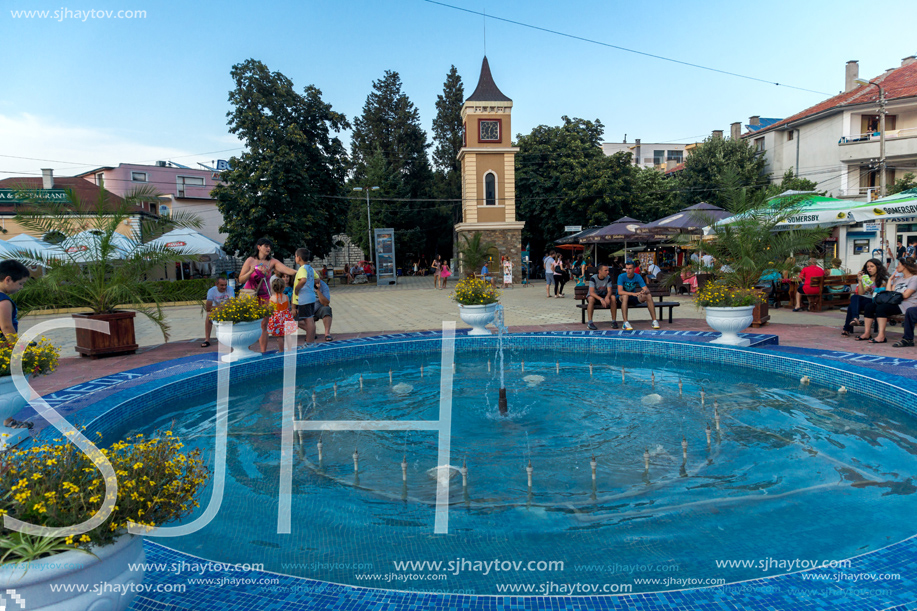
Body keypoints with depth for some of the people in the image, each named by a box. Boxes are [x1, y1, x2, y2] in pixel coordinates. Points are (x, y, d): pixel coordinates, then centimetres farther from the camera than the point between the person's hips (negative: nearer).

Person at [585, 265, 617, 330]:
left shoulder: (608, 278, -8)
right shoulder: (593, 278, -20)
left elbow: (609, 291, -16)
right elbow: (591, 292, -31)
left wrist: (607, 297, -41)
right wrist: (601, 299, -46)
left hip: (604, 296, 3)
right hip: (594, 296, -3)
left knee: (613, 297, -26)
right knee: (591, 298, -38)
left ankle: (614, 321, -20)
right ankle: (590, 323, -37)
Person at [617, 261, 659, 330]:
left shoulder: (638, 277, -6)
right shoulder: (621, 277, -18)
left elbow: (647, 290, -11)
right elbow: (620, 292, -31)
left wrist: (644, 292, -37)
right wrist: (633, 294, -43)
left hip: (633, 298, 4)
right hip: (621, 298, -4)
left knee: (648, 296, -18)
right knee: (625, 296, -39)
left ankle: (654, 321, -13)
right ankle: (625, 323, -42)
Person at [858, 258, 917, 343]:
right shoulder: (898, 279, 25)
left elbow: (905, 295, -12)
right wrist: (890, 279, 17)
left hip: (905, 305, -8)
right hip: (894, 304, 8)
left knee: (881, 307, -32)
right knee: (869, 306, -10)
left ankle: (881, 335, -35)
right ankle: (867, 333, -16)